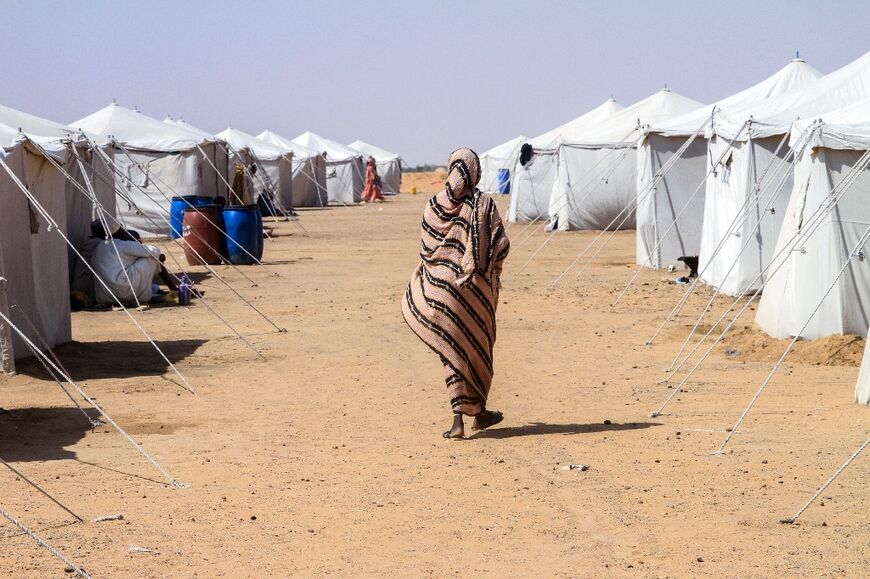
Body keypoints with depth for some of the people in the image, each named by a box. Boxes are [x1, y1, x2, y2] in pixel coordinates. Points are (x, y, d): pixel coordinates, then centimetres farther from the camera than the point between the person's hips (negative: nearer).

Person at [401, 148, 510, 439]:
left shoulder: (435, 205, -2)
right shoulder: (484, 204, -8)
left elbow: (425, 247, 1)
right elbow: (501, 245, -10)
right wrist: (492, 271, 7)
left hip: (440, 283, 1)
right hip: (476, 286, -1)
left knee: (453, 349, 5)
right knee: (478, 347, 15)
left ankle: (458, 420, -2)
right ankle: (479, 412, 26)